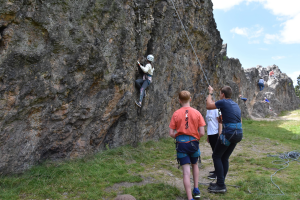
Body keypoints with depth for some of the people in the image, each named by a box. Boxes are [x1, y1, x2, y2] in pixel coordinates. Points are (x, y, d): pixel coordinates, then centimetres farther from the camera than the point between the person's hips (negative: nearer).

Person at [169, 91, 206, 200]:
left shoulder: (176, 114, -4)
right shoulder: (197, 113, -3)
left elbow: (171, 133, -5)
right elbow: (202, 133, -5)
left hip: (181, 143, -1)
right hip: (193, 142, 2)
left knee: (186, 171, 1)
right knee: (194, 165, 27)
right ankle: (196, 190, 30)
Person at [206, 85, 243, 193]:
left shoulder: (223, 102, -7)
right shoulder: (236, 104, 18)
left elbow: (209, 106, 0)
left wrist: (210, 93, 11)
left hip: (228, 133, -8)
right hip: (239, 133, 8)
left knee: (216, 156, 3)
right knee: (225, 158, 17)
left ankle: (221, 185, 2)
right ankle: (220, 183, 24)